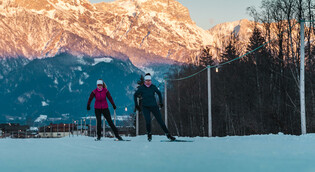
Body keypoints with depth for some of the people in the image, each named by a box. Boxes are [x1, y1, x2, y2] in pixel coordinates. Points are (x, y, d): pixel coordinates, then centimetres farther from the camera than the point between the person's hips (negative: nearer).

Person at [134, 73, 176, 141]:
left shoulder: (153, 87, -2)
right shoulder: (141, 88, -6)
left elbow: (159, 93, 16)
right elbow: (135, 95, 8)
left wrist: (161, 102, 15)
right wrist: (136, 105, 5)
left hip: (154, 106, 1)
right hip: (145, 107, -1)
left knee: (160, 120, -2)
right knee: (148, 121, -19)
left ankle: (168, 135, 5)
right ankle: (149, 134, 5)